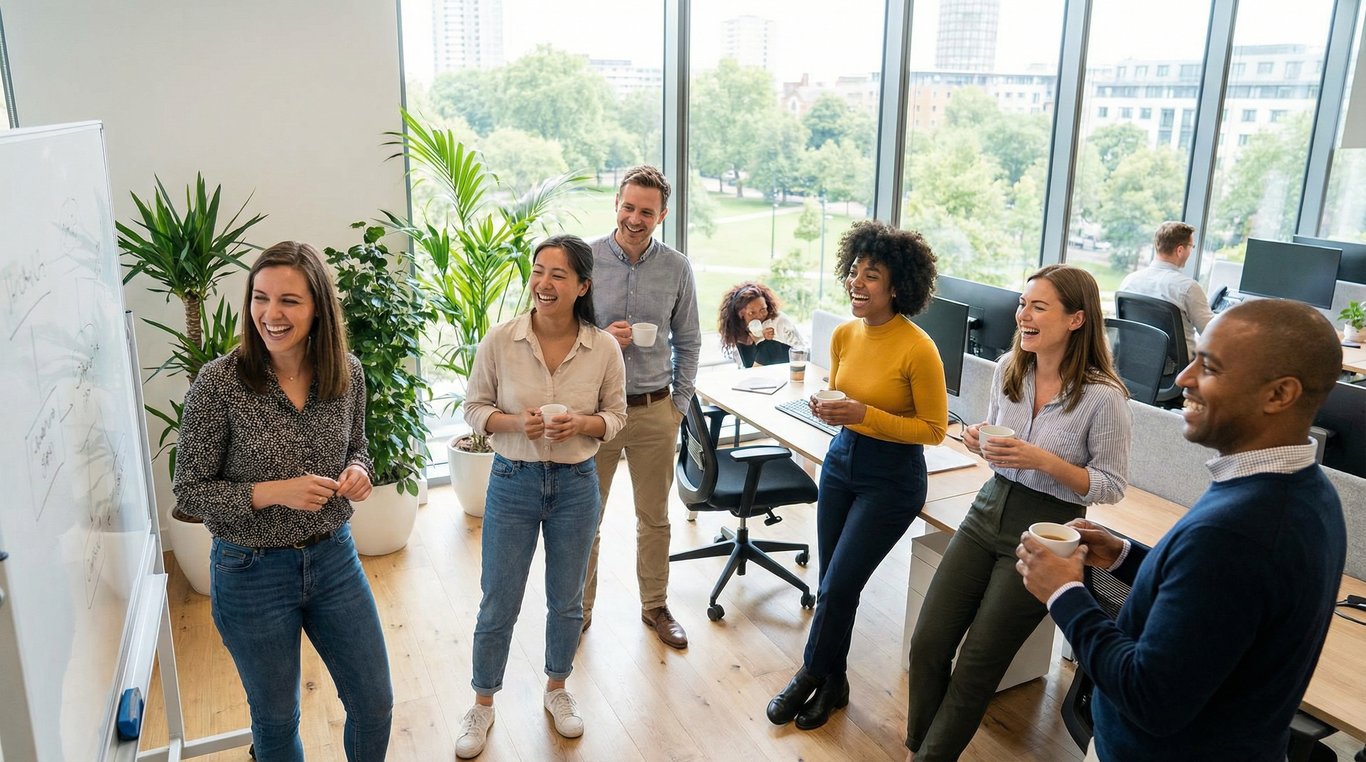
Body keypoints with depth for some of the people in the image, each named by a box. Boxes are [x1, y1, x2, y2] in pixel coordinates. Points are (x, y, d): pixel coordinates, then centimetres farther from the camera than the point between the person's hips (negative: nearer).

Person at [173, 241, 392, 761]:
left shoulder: (347, 372, -7)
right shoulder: (218, 382, -18)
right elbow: (189, 491, -10)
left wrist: (358, 472, -13)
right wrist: (272, 492, -25)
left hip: (334, 559, 3)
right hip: (252, 573, -3)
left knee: (375, 705, 15)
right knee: (276, 720, 17)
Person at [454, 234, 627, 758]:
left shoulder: (604, 348, -10)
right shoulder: (499, 340, -12)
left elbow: (616, 416, 0)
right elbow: (474, 408, -2)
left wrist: (581, 424, -20)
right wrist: (515, 423, -21)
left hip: (576, 484, 1)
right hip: (513, 483, -1)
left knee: (566, 600, 17)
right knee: (498, 605, 10)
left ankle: (557, 690, 42)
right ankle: (483, 704, 34)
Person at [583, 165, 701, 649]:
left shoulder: (677, 268, -1)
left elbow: (688, 342, 7)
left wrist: (679, 403, 2)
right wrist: (601, 338, -19)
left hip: (655, 410, 2)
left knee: (655, 517, 15)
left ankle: (655, 606, 33)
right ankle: (579, 608, 30)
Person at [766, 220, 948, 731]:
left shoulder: (917, 349, -20)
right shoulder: (844, 335, -1)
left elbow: (934, 429, -13)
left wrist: (865, 414, -23)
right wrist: (826, 409, -9)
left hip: (892, 478, -6)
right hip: (841, 459, 6)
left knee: (838, 587, -1)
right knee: (831, 584, 13)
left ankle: (813, 676, 24)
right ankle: (832, 681, 32)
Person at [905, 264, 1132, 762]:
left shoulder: (1104, 397, -18)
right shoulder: (1009, 368, -1)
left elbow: (1112, 487, -10)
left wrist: (1044, 461, -24)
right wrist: (980, 442, -9)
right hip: (990, 510, 5)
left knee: (978, 662, 3)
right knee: (927, 644, 2)